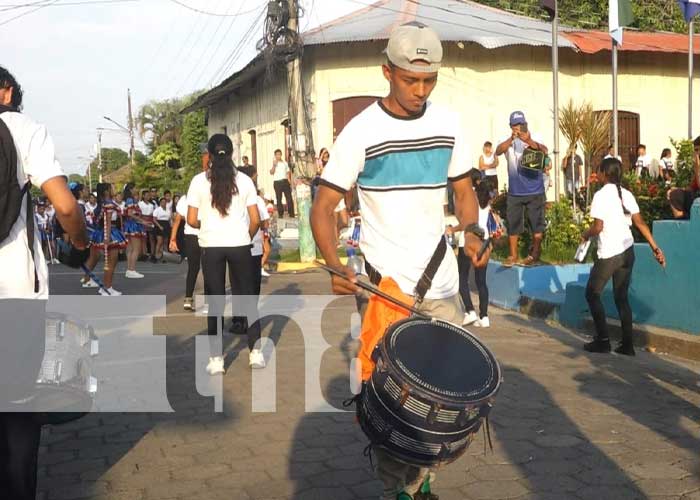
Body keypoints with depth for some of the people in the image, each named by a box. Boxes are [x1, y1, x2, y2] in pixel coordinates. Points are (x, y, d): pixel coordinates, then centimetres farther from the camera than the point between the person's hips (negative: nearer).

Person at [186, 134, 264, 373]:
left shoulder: (199, 181, -1)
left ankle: (216, 359, 9)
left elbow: (192, 220, -2)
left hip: (211, 246, 0)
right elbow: (255, 220, 1)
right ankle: (255, 352, 14)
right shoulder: (244, 180, 2)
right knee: (246, 296, 12)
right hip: (239, 245, 1)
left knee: (215, 301, 7)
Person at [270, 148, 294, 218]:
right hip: (277, 182, -2)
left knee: (289, 197, -3)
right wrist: (274, 165, -20)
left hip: (285, 181, 2)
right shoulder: (273, 163, 3)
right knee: (279, 198, -1)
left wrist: (290, 182, 6)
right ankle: (280, 213, 6)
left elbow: (288, 173, 15)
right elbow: (271, 172, -8)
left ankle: (291, 213, 0)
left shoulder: (285, 163, 13)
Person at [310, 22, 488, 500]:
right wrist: (336, 264, -25)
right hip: (384, 286, -4)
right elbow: (324, 205, -8)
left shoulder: (449, 124, 4)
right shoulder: (362, 131, -9)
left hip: (443, 283, 4)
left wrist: (472, 233, -7)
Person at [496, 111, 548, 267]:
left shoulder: (535, 138, -5)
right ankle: (513, 255, 15)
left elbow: (545, 151, -24)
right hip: (515, 191, 2)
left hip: (535, 190, -2)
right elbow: (498, 151, -22)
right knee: (513, 224, 6)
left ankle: (535, 254, 15)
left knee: (537, 223, 3)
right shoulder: (508, 141, -1)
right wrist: (511, 139, -40)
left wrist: (529, 141, -43)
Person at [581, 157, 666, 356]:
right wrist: (655, 247, 6)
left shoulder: (601, 195, -12)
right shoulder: (626, 194, 7)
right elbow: (640, 223, 4)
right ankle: (627, 344, 11)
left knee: (592, 293, 8)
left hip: (609, 254, -7)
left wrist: (585, 236, 5)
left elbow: (598, 227, -16)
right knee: (621, 297, 13)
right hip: (627, 251, 7)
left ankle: (602, 340, 6)